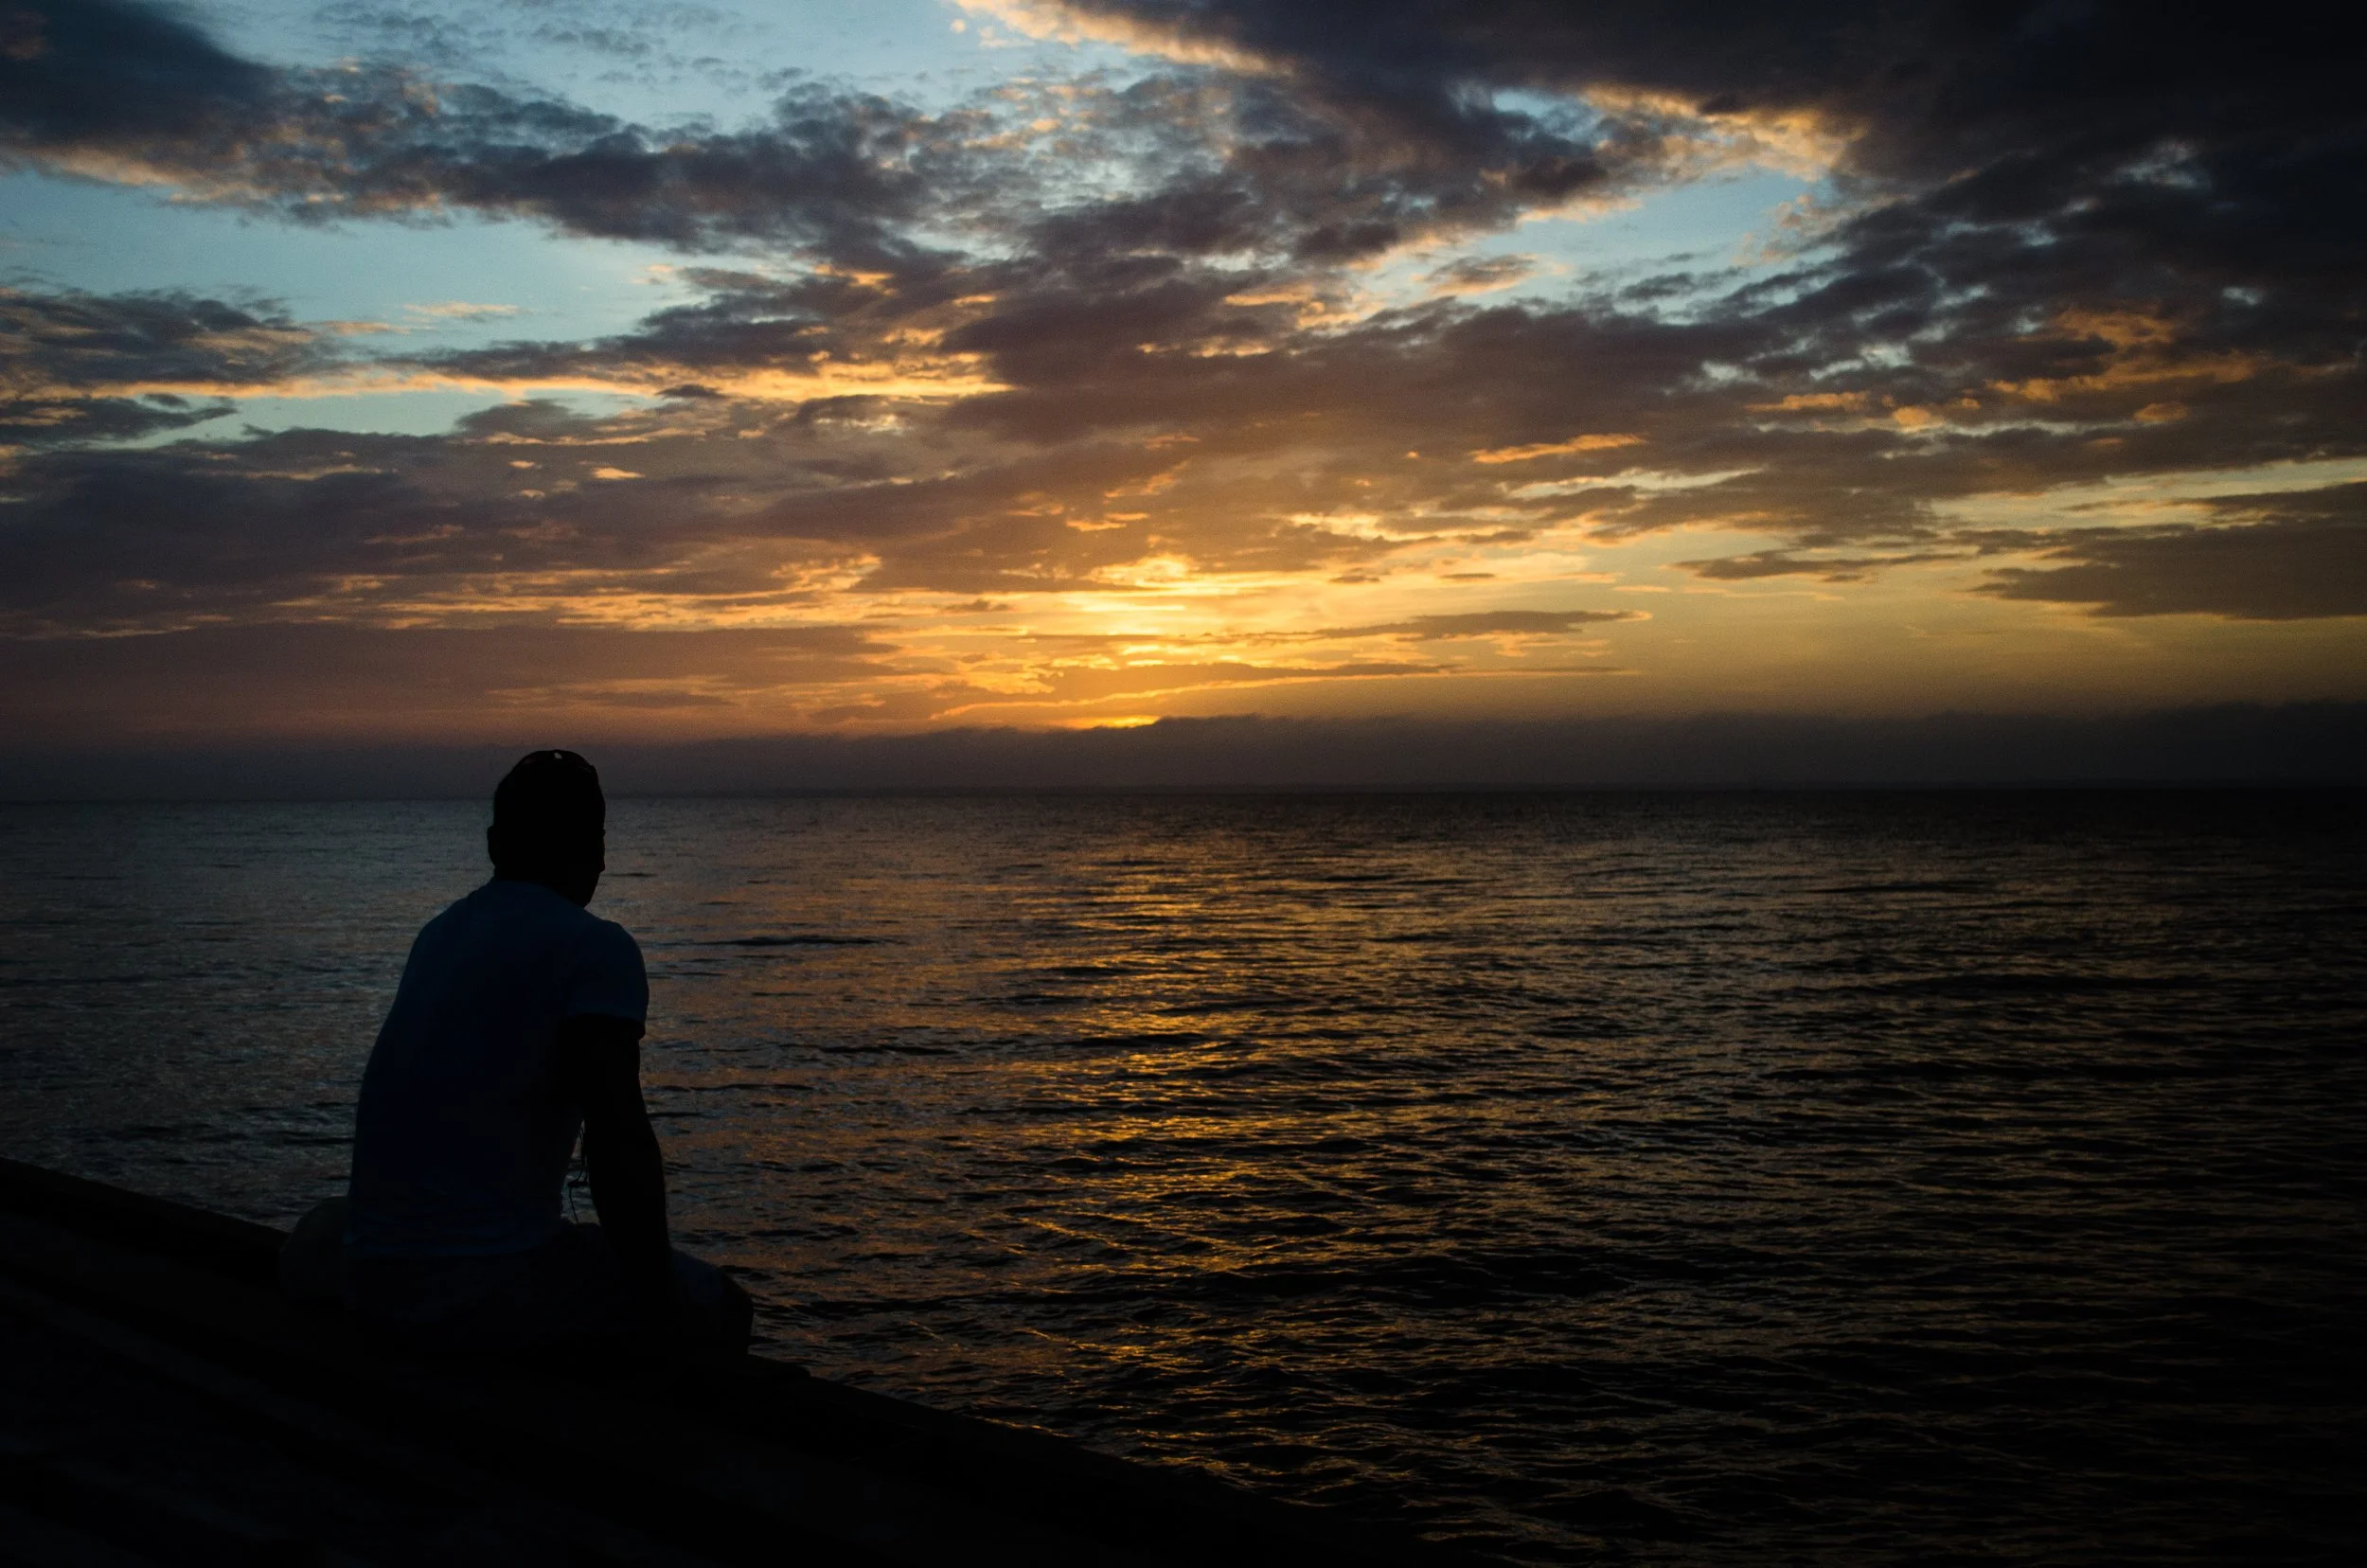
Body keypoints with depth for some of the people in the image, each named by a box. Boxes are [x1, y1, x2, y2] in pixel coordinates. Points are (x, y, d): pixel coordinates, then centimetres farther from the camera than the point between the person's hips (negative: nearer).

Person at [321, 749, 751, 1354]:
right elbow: (618, 1140, -19)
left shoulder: (439, 934, 14)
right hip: (483, 1293, -8)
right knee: (719, 1308, 13)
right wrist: (660, 1304, -10)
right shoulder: (596, 947, -10)